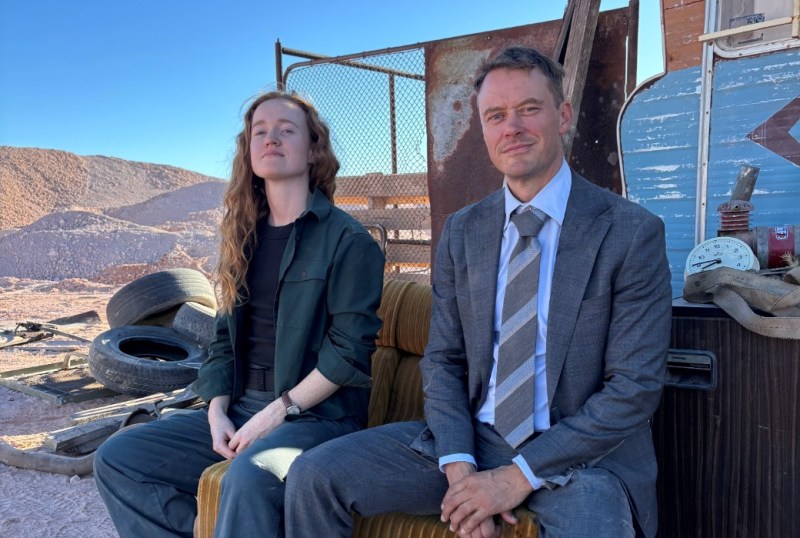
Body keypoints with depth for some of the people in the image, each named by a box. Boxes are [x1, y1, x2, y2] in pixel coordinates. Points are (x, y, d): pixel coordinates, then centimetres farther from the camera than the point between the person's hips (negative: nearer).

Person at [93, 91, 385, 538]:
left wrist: (278, 412, -15)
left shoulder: (347, 239, -7)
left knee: (249, 477, -35)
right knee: (116, 459, -3)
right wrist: (217, 412, 0)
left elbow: (350, 348, -13)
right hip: (241, 407, 7)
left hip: (318, 413, -6)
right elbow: (225, 337, 14)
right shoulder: (245, 237, 13)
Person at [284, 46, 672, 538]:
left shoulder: (633, 232, -8)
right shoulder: (462, 231, 4)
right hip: (474, 440, 3)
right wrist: (458, 466, -10)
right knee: (314, 475, -9)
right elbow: (443, 361, 5)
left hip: (583, 454, -3)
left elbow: (636, 387, -11)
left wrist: (518, 477, -14)